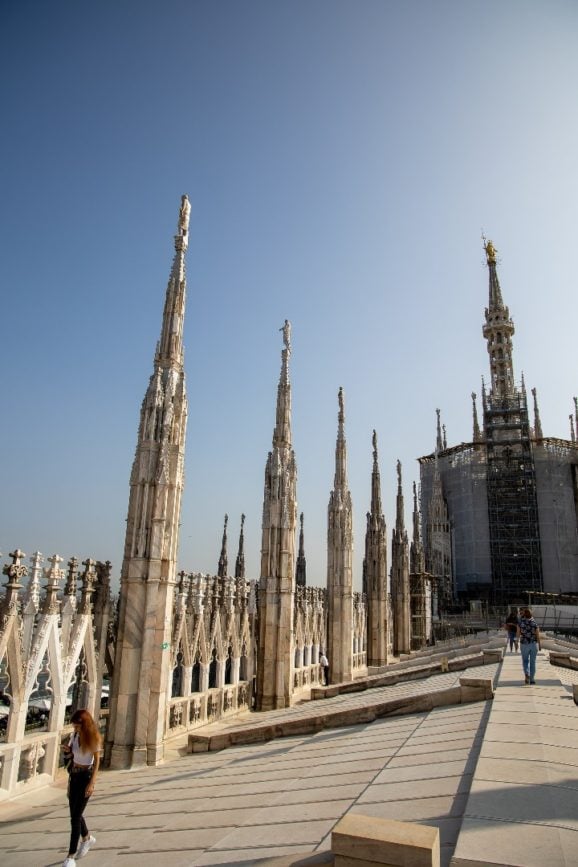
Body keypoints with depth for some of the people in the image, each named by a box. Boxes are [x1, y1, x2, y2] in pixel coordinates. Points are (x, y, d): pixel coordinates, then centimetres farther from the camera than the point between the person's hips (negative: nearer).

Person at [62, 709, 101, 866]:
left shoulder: (93, 738, -16)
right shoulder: (74, 735, -1)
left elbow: (97, 761, -14)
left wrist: (92, 783, -21)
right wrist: (67, 750, -9)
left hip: (86, 776, -6)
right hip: (74, 775, 6)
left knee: (75, 816, -6)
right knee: (74, 812, 16)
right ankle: (87, 838, 40)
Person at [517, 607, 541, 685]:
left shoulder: (521, 622, -8)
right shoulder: (534, 623, -7)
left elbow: (518, 633, -4)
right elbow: (538, 635, -5)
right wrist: (539, 645, 7)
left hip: (524, 644, -1)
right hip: (534, 644, 1)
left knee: (525, 660, 15)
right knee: (532, 662, 12)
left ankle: (527, 674, -9)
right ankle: (532, 679, 13)